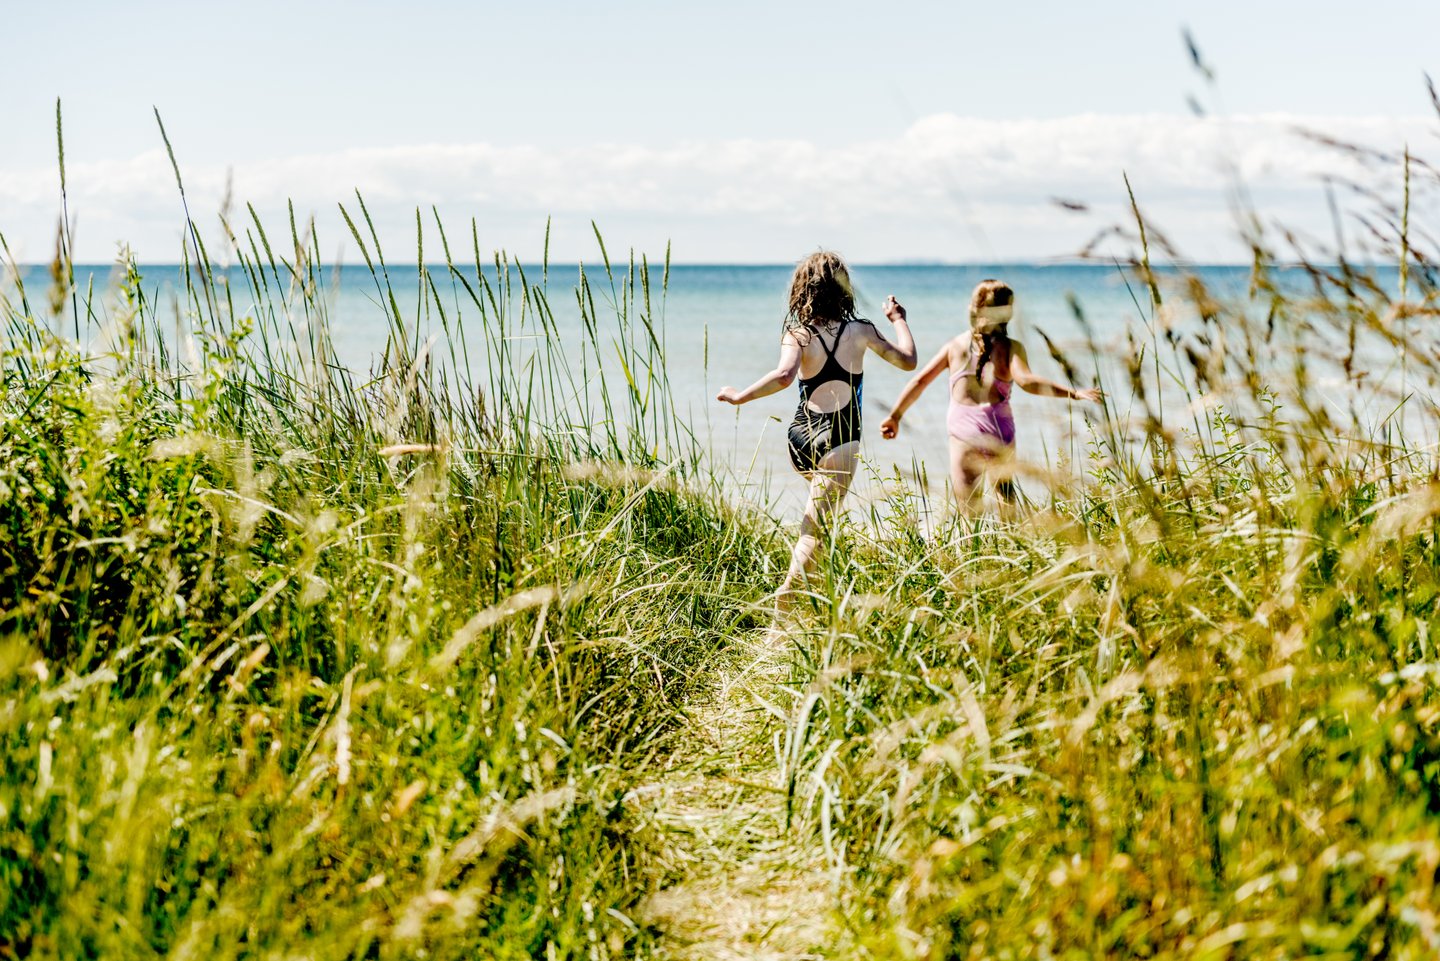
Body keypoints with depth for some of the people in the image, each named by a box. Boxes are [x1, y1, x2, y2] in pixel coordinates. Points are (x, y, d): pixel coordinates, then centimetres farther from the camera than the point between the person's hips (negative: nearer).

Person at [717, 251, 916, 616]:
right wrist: (898, 318, 27)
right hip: (838, 440, -3)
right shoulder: (860, 330, 2)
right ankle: (782, 610, -18)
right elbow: (907, 360, 13)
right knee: (815, 530, -7)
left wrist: (739, 397, -11)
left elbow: (784, 375, -21)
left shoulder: (798, 334, -1)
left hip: (800, 438, 3)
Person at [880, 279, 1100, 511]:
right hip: (999, 437, -1)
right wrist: (1073, 393, -25)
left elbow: (920, 381, 5)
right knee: (1005, 491, 28)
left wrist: (895, 416, 13)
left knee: (967, 510, 7)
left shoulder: (955, 346, 4)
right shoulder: (1010, 348, -5)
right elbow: (1026, 381, -22)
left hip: (962, 438, 1)